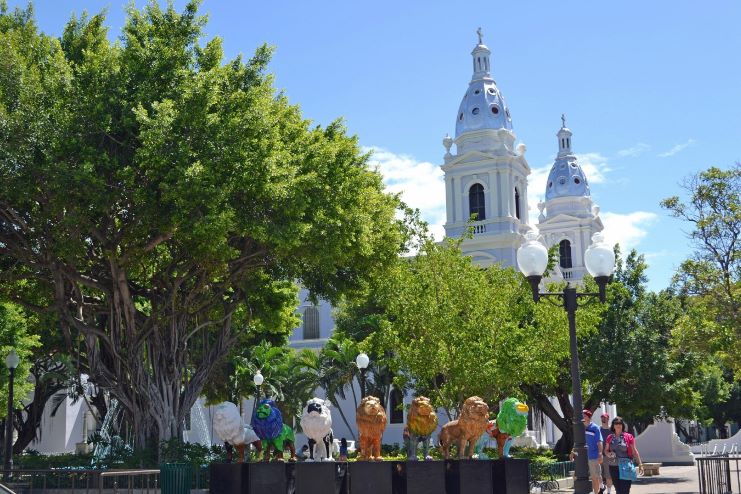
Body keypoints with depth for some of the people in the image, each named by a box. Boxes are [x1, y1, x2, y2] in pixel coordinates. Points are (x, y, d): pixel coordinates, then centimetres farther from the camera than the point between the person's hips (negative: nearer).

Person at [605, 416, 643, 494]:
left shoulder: (628, 437, -2)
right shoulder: (610, 438, 8)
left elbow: (634, 451, 0)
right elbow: (606, 450, 18)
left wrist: (640, 464, -4)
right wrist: (609, 454, -5)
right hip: (614, 467, 4)